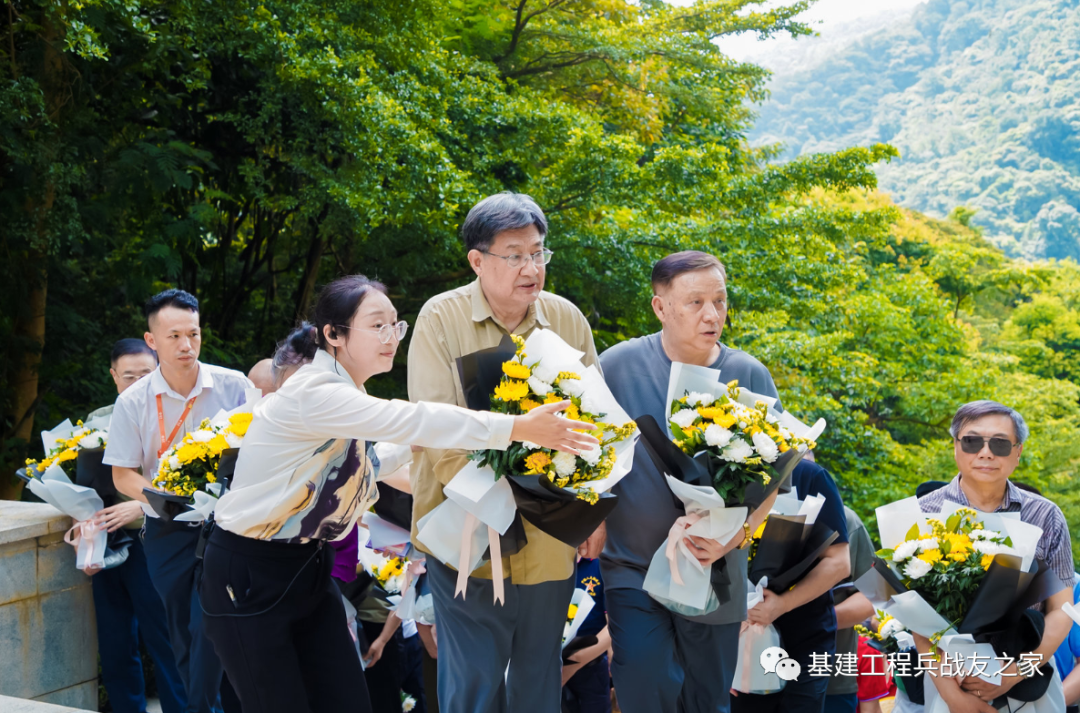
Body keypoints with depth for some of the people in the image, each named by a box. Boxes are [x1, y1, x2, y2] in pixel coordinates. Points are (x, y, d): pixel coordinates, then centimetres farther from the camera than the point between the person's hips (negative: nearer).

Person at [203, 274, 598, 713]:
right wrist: (519, 428, -30)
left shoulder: (348, 394, 5)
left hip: (307, 565, 8)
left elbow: (362, 460, 21)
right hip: (248, 576, -8)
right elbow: (410, 421, -31)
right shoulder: (312, 392, -23)